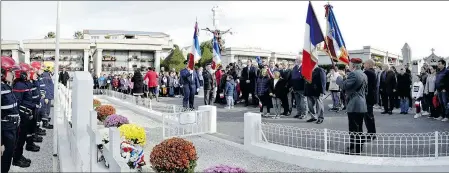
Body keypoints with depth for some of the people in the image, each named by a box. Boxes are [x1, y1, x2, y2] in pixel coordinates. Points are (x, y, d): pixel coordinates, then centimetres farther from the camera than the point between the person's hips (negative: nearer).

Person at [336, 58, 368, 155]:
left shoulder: (353, 74, -15)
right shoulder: (364, 75, 16)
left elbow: (344, 86, -19)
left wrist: (338, 78, -5)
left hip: (354, 106, -10)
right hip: (362, 106, 10)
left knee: (353, 129, -6)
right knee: (359, 129, 15)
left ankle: (353, 150, -3)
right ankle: (359, 149, 22)